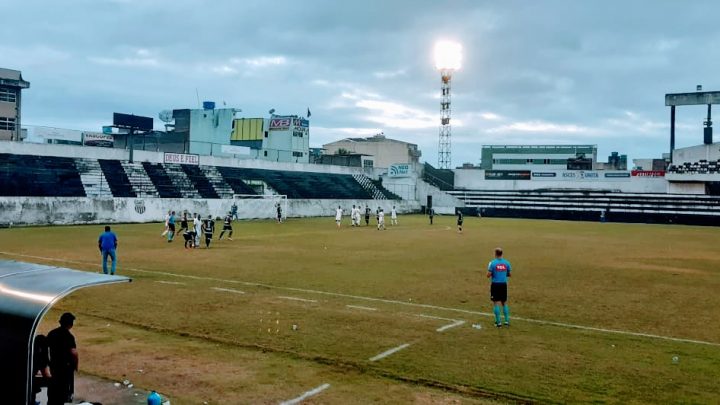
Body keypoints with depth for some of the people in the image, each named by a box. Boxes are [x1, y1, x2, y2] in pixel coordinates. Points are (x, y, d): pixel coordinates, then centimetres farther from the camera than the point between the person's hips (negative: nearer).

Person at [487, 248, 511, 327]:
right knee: (504, 303, 14)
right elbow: (509, 274, 9)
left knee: (496, 303, 2)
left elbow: (488, 275, -10)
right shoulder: (506, 263, 1)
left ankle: (498, 322, 1)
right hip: (504, 284, 3)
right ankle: (507, 321, 13)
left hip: (495, 284, -3)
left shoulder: (492, 263, -9)